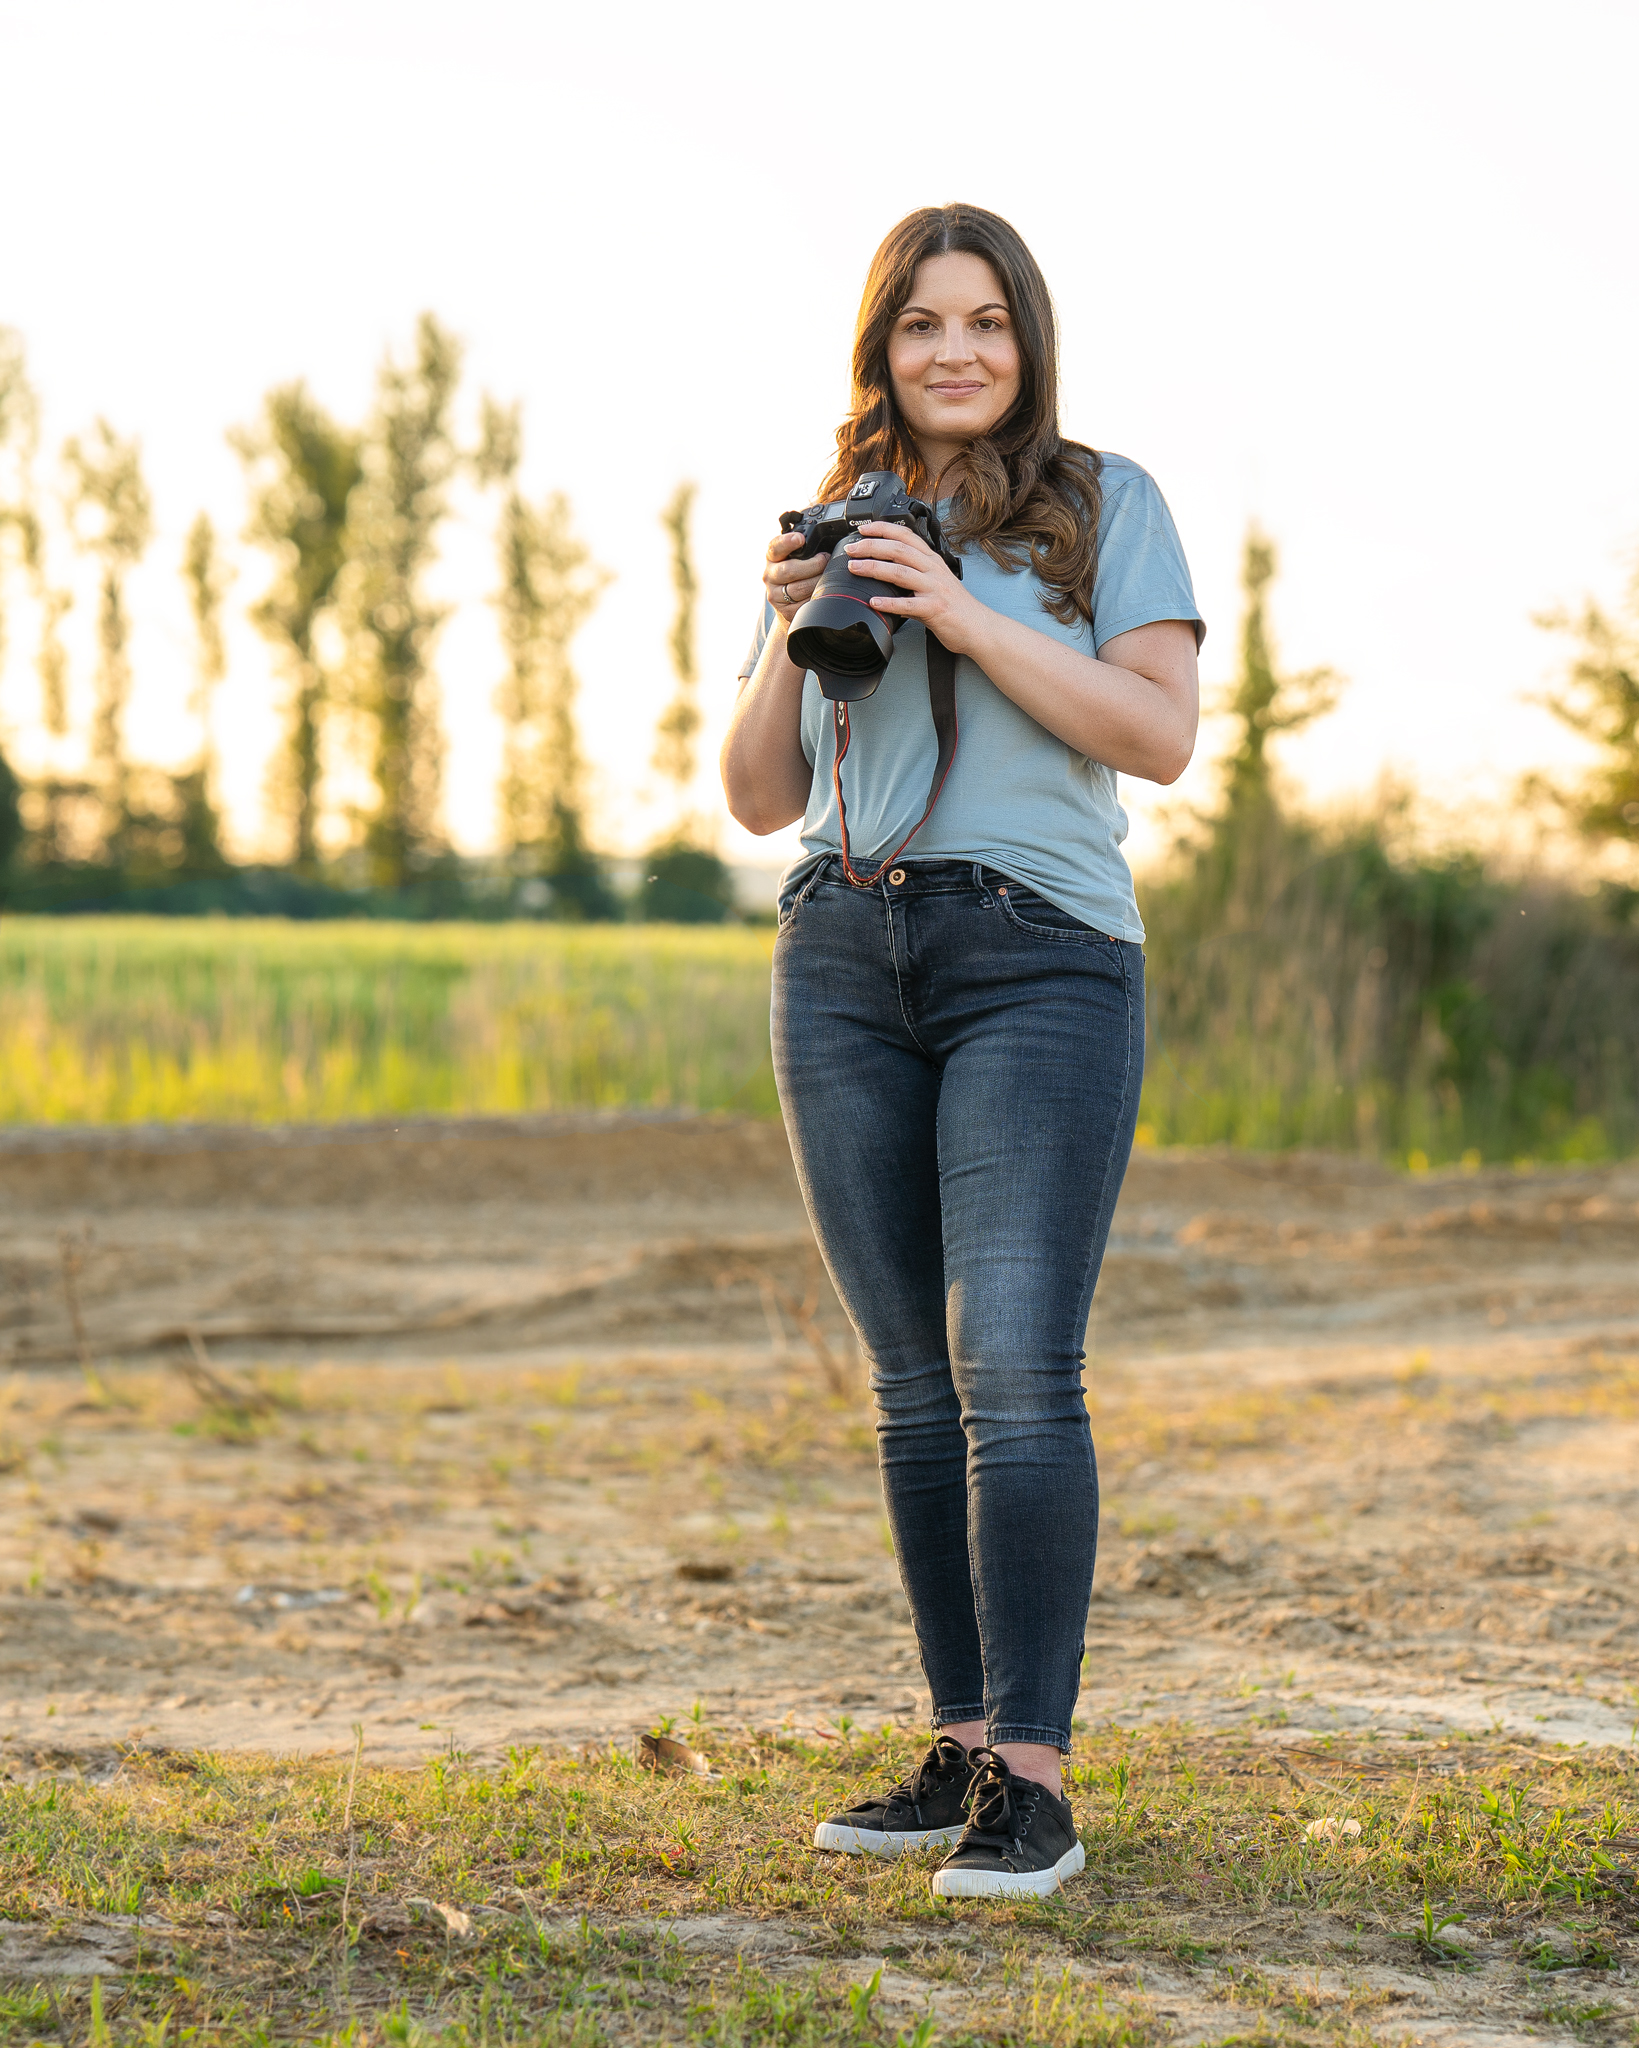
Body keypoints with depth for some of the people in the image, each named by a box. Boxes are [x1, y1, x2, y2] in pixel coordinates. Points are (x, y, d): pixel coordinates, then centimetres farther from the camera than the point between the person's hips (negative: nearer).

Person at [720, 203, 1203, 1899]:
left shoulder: (1106, 506, 6)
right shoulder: (837, 530, 17)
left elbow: (1161, 735, -6)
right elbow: (759, 796, 14)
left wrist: (968, 617, -14)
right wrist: (789, 637, -4)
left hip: (1040, 962, -4)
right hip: (844, 966, 4)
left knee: (1015, 1366, -14)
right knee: (914, 1381, 5)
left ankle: (1033, 1781, -14)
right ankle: (961, 1751, 11)